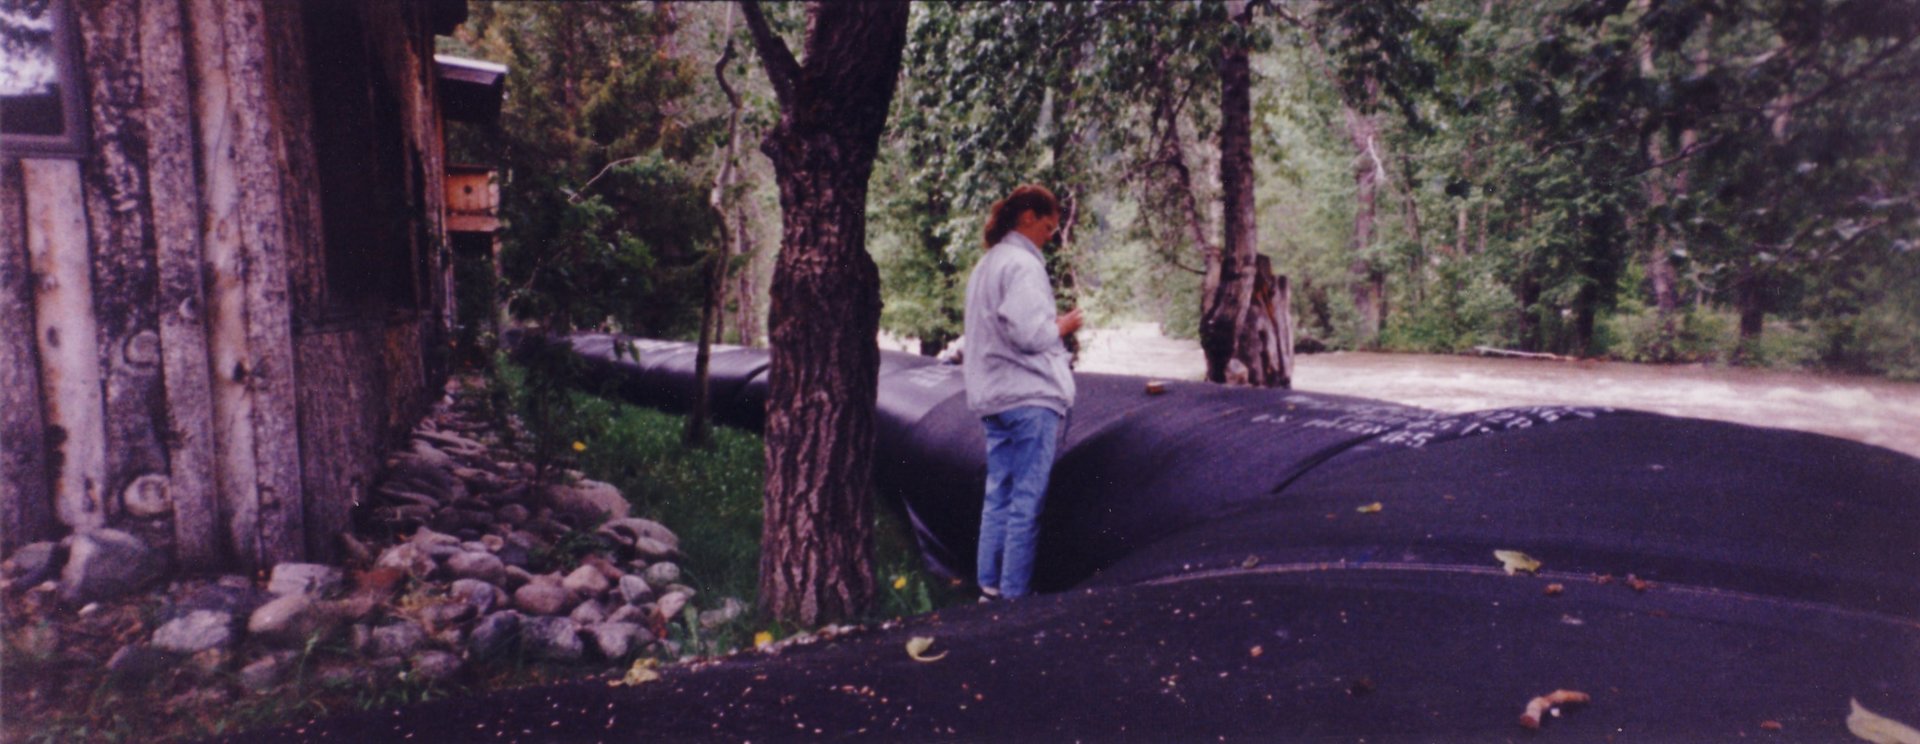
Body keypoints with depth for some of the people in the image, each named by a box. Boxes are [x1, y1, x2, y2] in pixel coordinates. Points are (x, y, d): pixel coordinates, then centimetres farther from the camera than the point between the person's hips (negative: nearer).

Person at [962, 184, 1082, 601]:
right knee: (1027, 501, -3)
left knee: (998, 496, 13)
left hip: (993, 396, 9)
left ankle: (990, 588, 17)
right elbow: (1028, 333, -21)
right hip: (1030, 396, -9)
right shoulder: (1022, 264, -13)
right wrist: (1061, 327, -4)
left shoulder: (985, 265, 17)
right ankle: (1014, 595, 1)